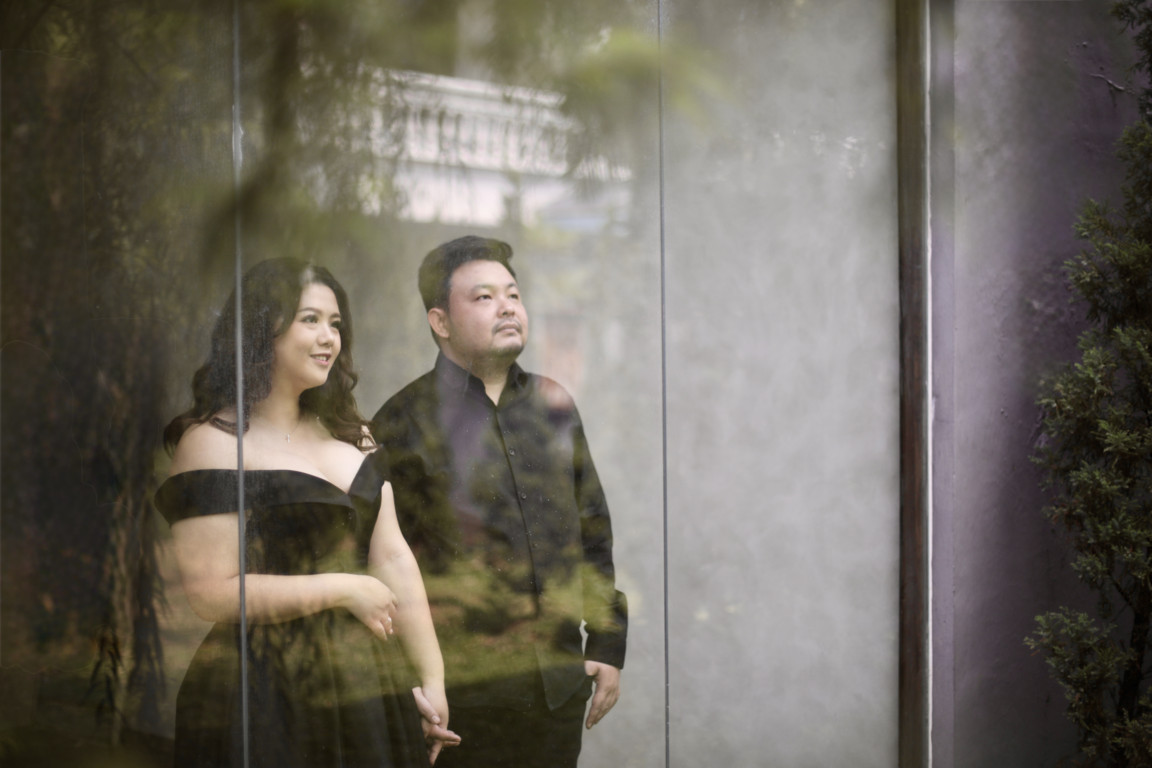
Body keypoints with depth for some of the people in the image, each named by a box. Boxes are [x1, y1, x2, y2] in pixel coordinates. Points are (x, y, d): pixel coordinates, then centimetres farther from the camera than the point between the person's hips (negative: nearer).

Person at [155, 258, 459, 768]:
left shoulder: (347, 434, 13)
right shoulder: (213, 441, -10)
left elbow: (393, 560, 8)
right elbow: (211, 592, -17)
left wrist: (433, 682, 3)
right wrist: (342, 590, -12)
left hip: (366, 693, 7)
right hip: (266, 705, -7)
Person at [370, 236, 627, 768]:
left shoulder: (555, 406, 11)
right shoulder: (406, 420, -4)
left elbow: (594, 530, 16)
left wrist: (608, 646, 12)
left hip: (561, 684, 5)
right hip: (462, 688, -4)